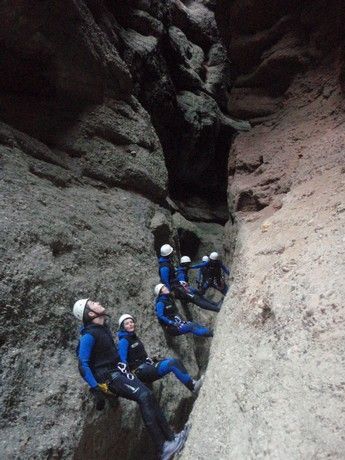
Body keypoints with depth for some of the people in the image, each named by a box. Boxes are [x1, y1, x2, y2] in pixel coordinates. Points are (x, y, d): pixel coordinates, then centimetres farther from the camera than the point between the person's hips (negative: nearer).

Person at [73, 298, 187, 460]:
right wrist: (95, 389, -25)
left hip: (118, 370, 8)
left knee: (149, 396, -3)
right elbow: (83, 365, -21)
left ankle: (170, 437, 1)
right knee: (143, 396, -21)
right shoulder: (89, 335, -19)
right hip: (109, 377, -8)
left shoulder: (103, 328, 9)